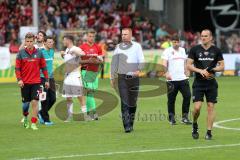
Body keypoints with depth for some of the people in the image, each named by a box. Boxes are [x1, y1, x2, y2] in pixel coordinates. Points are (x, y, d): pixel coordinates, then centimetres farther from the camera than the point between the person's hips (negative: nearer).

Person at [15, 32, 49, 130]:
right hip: (24, 82, 0)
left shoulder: (39, 53, 2)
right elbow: (17, 68, 0)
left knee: (35, 102, -11)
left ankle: (33, 123, -8)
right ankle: (25, 119, 34)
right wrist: (19, 79, -12)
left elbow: (43, 67, 9)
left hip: (36, 82, 0)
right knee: (25, 103, 9)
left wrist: (46, 80, 7)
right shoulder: (21, 53, -1)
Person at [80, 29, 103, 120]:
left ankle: (88, 111, 14)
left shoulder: (98, 48, 10)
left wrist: (96, 61, -10)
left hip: (95, 71, 4)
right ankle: (93, 111, -15)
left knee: (92, 91, 5)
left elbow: (101, 60, 11)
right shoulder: (82, 47, 0)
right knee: (89, 91, -11)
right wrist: (88, 61, -15)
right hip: (86, 71, -4)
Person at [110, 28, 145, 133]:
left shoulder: (137, 46, 6)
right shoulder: (118, 47, 10)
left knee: (133, 103, 5)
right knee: (124, 103, -9)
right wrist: (112, 78, 11)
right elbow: (114, 63, 14)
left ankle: (131, 123, 21)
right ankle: (127, 126, -13)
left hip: (134, 78, 0)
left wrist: (139, 70, -21)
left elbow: (141, 60, -2)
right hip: (122, 78, 0)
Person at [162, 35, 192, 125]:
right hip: (172, 80, -4)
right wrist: (167, 73, -30)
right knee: (171, 99, 1)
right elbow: (164, 63, -15)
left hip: (183, 78, 4)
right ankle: (171, 118, 13)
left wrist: (186, 71, 30)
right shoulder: (167, 51, -3)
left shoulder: (182, 50, 15)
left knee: (187, 96, -7)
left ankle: (185, 117, 0)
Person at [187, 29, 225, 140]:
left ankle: (209, 132, 6)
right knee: (197, 107, -10)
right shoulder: (195, 49, 1)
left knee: (211, 107, -1)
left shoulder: (216, 50, 4)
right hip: (198, 83, -1)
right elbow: (189, 65, -1)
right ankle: (195, 125, 18)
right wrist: (200, 71, -16)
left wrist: (212, 70, -13)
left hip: (211, 84, 1)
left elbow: (222, 66, 6)